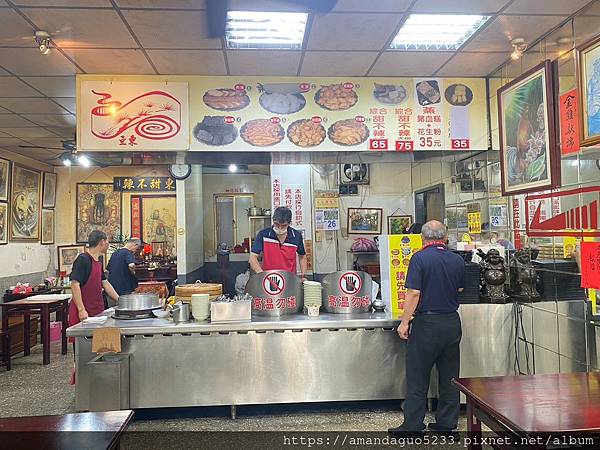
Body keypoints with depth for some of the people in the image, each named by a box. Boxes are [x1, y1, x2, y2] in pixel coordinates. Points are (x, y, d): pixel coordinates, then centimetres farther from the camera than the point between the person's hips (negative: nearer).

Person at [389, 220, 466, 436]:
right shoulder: (457, 260, 5)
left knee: (417, 377, 3)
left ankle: (413, 425, 9)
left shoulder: (420, 258, -12)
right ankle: (447, 423, 23)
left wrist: (404, 322, -10)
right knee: (449, 375, 14)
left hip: (427, 323, -5)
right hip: (452, 322, 6)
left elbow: (414, 293, -17)